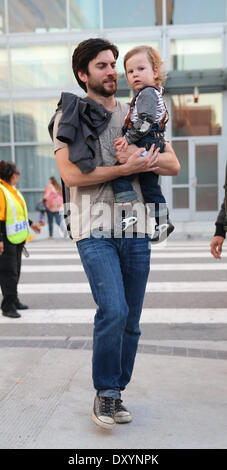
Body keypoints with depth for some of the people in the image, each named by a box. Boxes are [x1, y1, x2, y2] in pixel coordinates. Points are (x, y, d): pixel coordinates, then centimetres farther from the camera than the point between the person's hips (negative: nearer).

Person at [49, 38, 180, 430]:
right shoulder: (68, 117, 4)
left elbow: (172, 165, 8)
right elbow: (72, 175, -10)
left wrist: (142, 157, -13)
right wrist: (126, 167, -16)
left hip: (135, 229, 4)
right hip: (94, 230, -4)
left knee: (130, 320, 7)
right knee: (113, 310, -17)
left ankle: (115, 394, 23)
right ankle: (104, 392, 5)